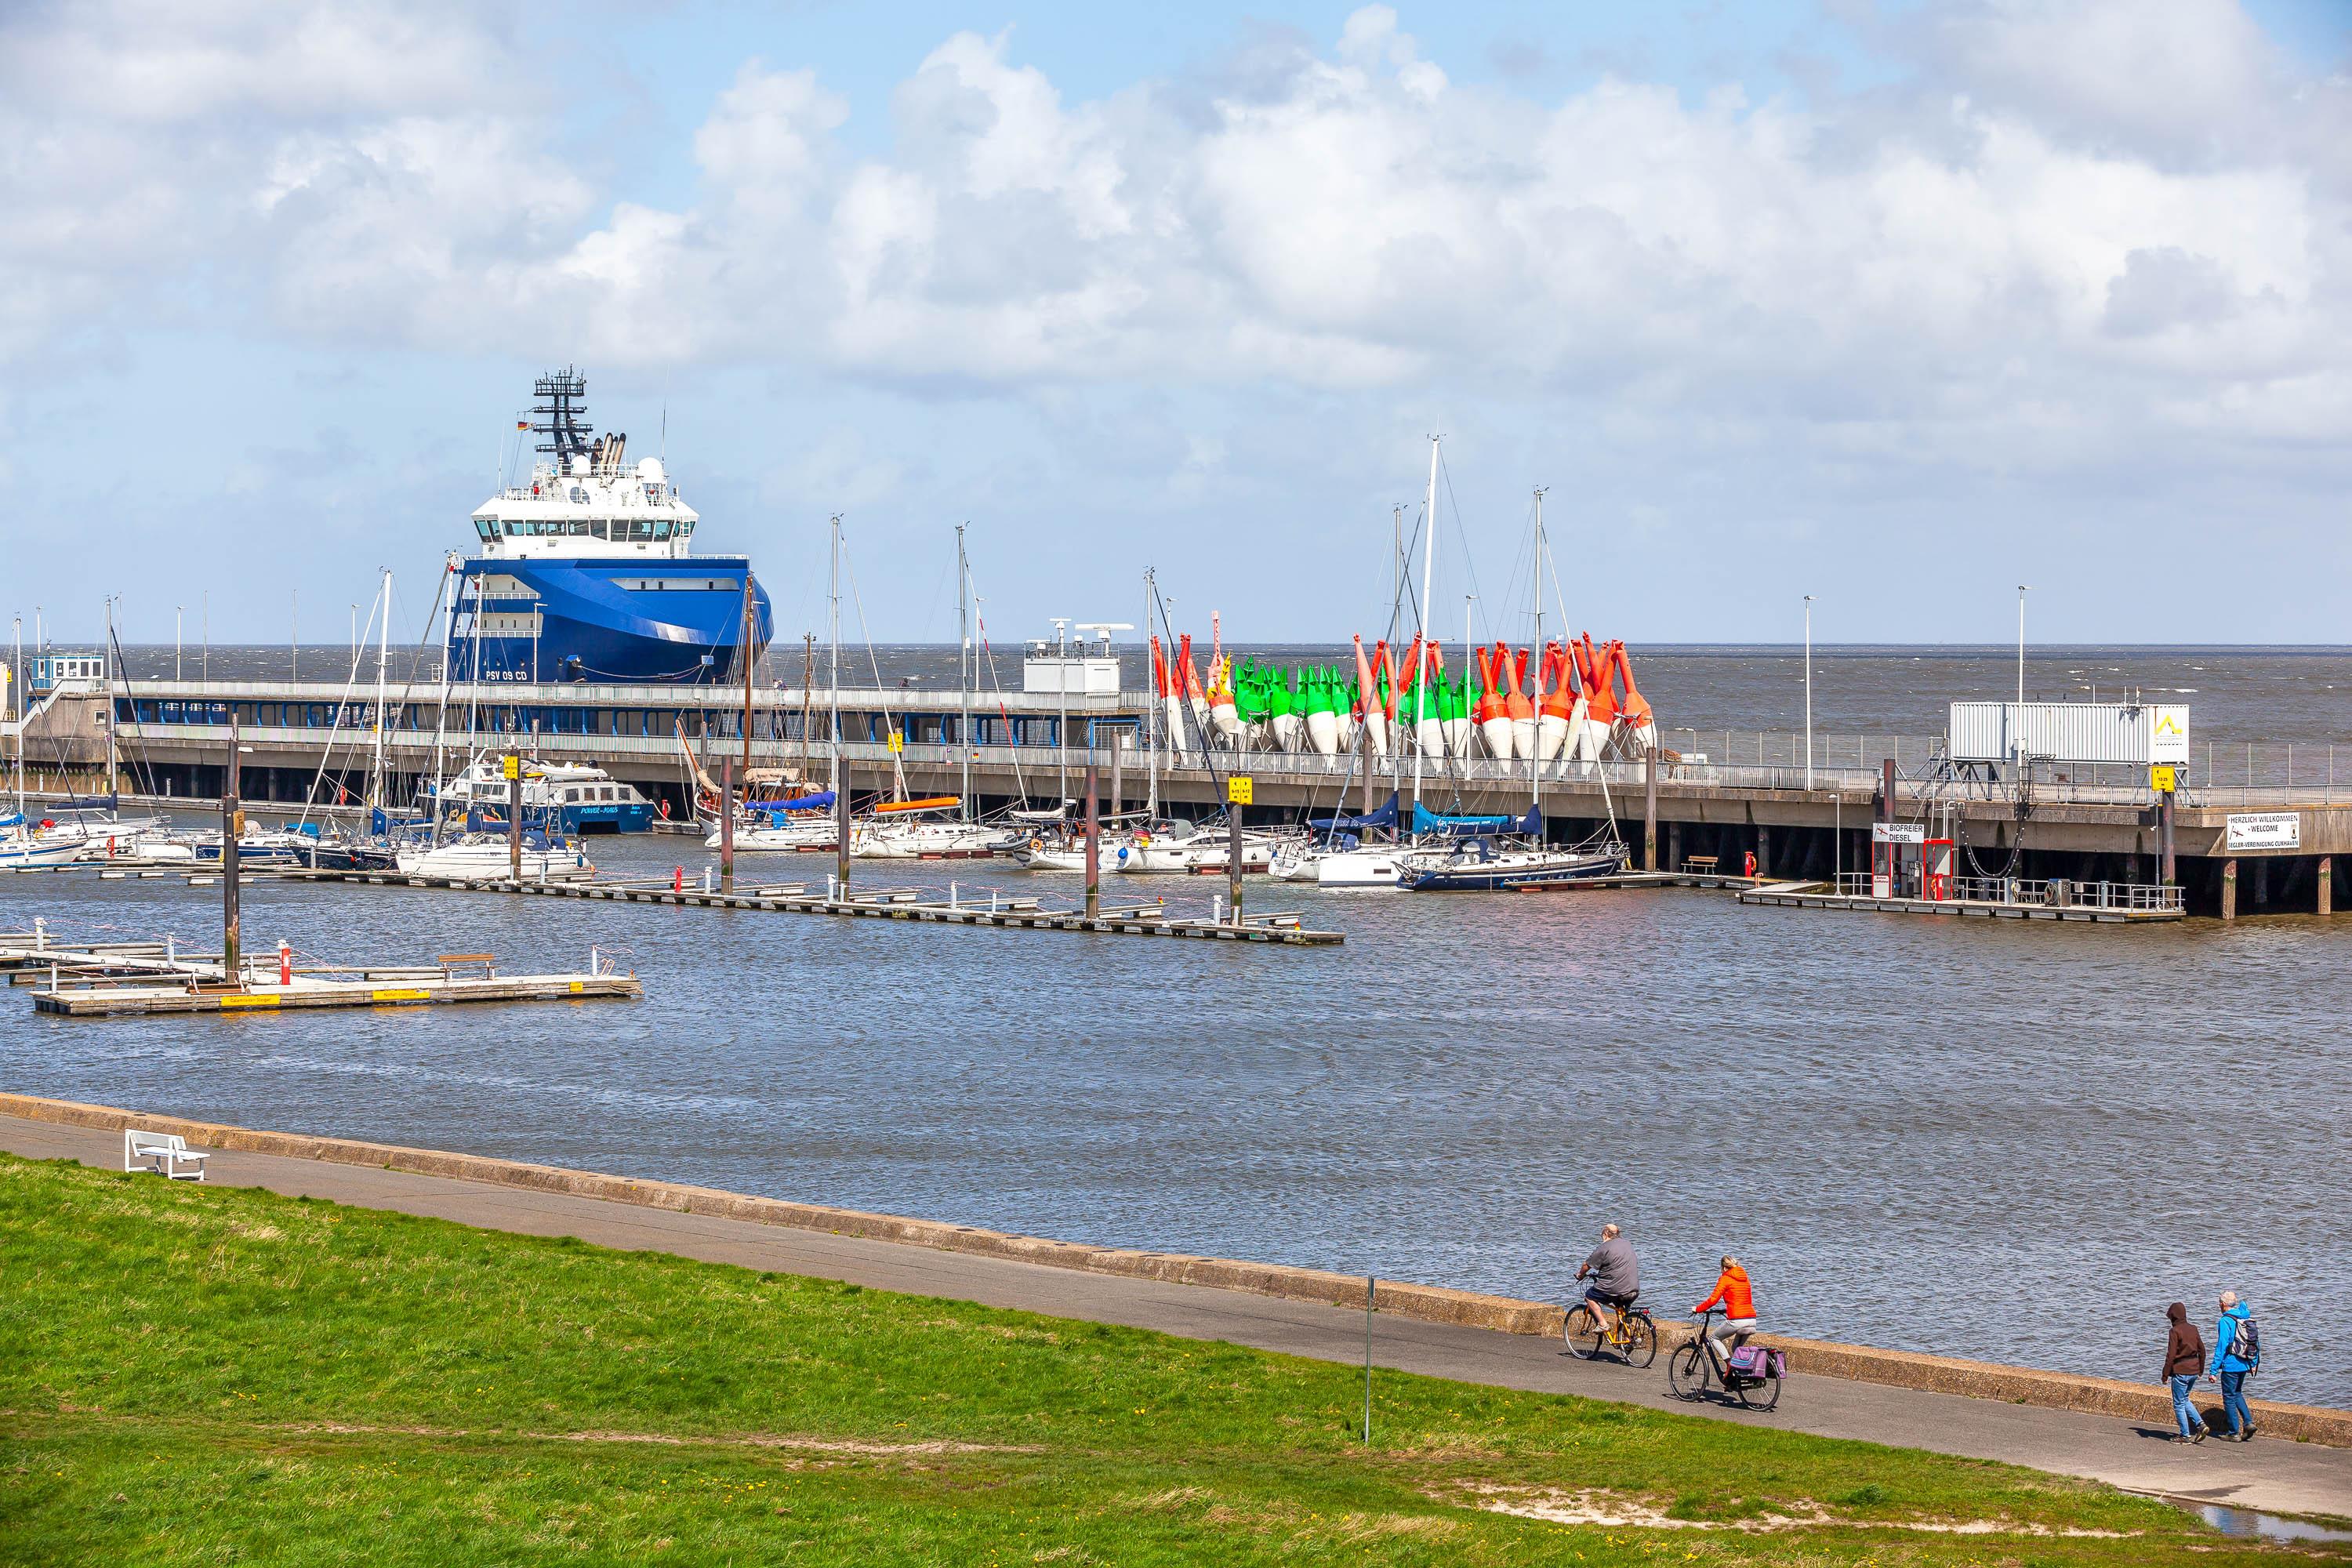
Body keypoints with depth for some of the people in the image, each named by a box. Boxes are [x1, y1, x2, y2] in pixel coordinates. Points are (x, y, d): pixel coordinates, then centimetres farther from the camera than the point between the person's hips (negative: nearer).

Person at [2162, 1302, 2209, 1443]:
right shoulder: (2193, 1329, 6)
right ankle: (2200, 1424, 7)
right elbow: (2202, 1349, 12)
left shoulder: (2175, 1331, -14)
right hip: (2193, 1370, 7)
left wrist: (2165, 1374, -9)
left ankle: (2185, 1435, 5)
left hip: (2180, 1371, -7)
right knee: (2184, 1400, 22)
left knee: (2179, 1404, 3)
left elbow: (2171, 1355, -16)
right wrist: (2201, 1368, 24)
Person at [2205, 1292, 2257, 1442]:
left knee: (2229, 1398, 4)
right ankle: (2248, 1422, 8)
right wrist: (2253, 1364, 24)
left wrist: (2213, 1370, -15)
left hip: (2231, 1365, -7)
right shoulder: (2246, 1318, 7)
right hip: (2244, 1364, 7)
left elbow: (2221, 1347, -18)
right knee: (2237, 1394, 24)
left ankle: (2234, 1433, 5)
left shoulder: (2226, 1321, -16)